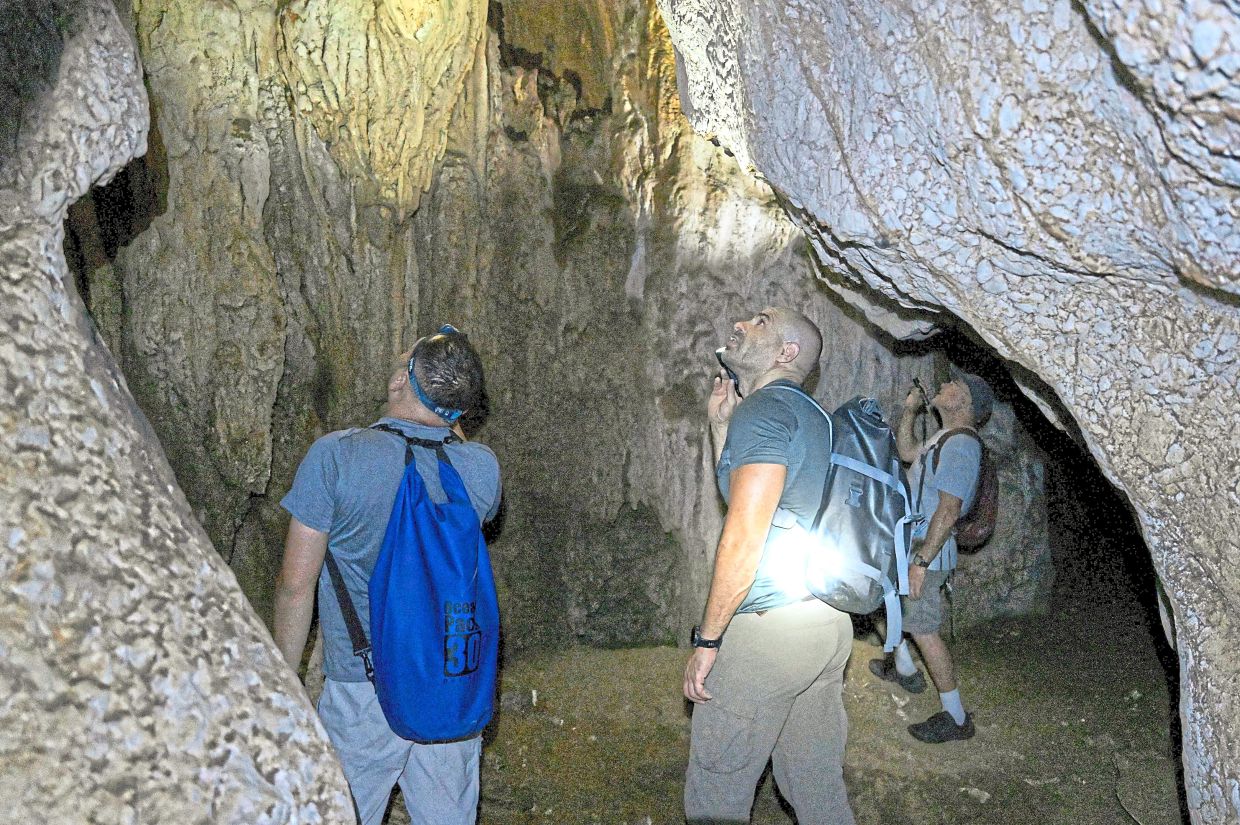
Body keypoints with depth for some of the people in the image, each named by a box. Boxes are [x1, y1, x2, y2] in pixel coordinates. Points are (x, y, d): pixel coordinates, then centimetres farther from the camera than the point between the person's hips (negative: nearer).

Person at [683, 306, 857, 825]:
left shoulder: (764, 408, -10)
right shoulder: (811, 417, 18)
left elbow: (744, 534, -17)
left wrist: (706, 640, -12)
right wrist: (721, 427, 21)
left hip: (772, 627, -9)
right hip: (832, 623, 9)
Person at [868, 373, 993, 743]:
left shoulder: (959, 445, -21)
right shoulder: (944, 438, 10)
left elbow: (948, 510, -25)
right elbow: (907, 453, 28)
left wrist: (922, 561, -25)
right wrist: (909, 410, 17)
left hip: (927, 550, -11)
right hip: (908, 544, 11)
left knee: (923, 630, -5)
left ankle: (956, 717, 5)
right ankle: (904, 669, 43)